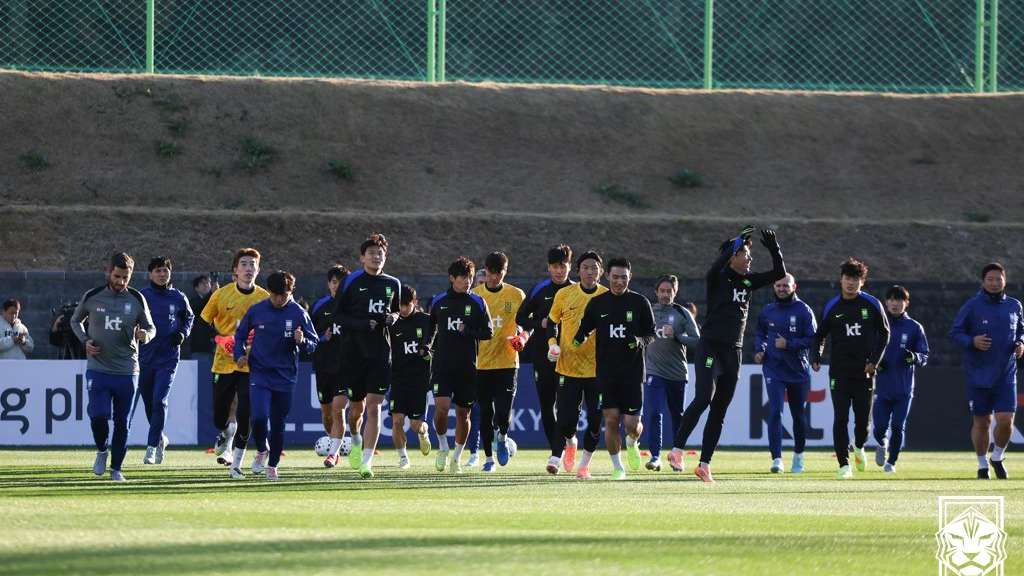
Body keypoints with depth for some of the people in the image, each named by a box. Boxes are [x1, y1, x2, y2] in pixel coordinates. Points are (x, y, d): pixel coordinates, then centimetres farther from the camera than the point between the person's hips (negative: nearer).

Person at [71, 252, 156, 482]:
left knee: (123, 423, 5)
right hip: (97, 368, -1)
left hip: (127, 370, 1)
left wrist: (145, 335, -14)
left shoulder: (137, 300, 1)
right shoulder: (91, 297, -1)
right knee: (98, 414, -16)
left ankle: (116, 468, 19)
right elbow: (76, 321, 16)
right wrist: (85, 341, -2)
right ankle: (102, 450, 13)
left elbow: (151, 328, 10)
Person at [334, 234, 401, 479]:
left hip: (380, 354, 1)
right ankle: (356, 440, 40)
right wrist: (362, 324, -16)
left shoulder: (392, 284, 9)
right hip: (353, 352, -1)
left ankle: (366, 460, -8)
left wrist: (393, 318, 0)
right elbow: (337, 315, -2)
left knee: (374, 406, -8)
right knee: (357, 406, 7)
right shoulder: (351, 282, -2)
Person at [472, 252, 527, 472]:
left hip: (507, 361, -1)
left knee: (503, 412, -11)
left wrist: (522, 338, -10)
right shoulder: (474, 295, 3)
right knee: (486, 412, 4)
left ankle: (502, 437, 21)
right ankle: (489, 457, 16)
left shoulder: (516, 295, 2)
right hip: (481, 362, 1)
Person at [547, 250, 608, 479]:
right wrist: (552, 343, -3)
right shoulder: (564, 295, 0)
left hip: (598, 368, 0)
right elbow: (552, 322, 13)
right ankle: (570, 443, 31)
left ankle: (584, 464, 14)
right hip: (568, 366, 0)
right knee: (566, 421, -4)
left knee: (595, 420, -4)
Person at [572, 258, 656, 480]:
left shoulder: (640, 303, 3)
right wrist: (579, 338, -10)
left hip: (633, 371, -1)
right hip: (606, 372, 1)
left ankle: (632, 443, 31)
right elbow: (584, 329, 12)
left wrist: (640, 341, -14)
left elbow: (651, 334, 8)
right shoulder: (597, 303, 5)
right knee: (611, 419, -4)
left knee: (632, 424, -5)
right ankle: (617, 467, 10)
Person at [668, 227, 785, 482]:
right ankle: (677, 449, -17)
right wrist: (737, 243, -30)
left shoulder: (748, 281, 12)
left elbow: (779, 273, 11)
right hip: (710, 346, -6)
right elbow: (716, 267, -29)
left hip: (733, 351, 6)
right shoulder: (718, 279, -6)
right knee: (704, 398, -24)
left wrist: (774, 249, -3)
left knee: (719, 411, 6)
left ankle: (704, 464, 11)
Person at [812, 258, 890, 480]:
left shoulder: (872, 304, 1)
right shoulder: (832, 307, 4)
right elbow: (820, 335, 12)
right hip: (839, 371, 0)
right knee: (841, 418, -7)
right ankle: (844, 464, -3)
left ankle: (859, 446, 35)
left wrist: (874, 360, -1)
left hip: (864, 371, 0)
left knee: (863, 417, 3)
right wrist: (816, 357, -5)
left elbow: (884, 333, 8)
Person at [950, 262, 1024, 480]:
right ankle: (982, 465, 21)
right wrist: (972, 341, -19)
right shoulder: (972, 306, -4)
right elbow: (955, 332, -1)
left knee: (1006, 420, -9)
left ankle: (997, 457, 17)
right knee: (982, 421, 5)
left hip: (1006, 374, 2)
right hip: (979, 375, -2)